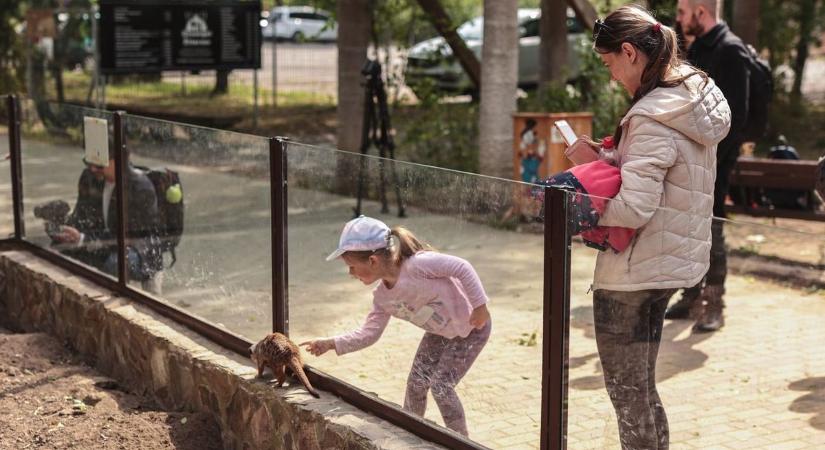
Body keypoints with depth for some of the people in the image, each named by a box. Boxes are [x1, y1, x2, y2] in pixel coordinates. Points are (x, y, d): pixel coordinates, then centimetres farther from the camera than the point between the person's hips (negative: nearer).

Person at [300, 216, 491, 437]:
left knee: (440, 385, -10)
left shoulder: (418, 264, -32)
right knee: (416, 383, 5)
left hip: (471, 328, -7)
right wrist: (332, 343, -11)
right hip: (439, 333, 7)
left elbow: (462, 267, -28)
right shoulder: (382, 297, -7)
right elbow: (369, 333, -3)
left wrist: (479, 306, -26)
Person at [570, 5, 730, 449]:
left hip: (631, 273, -10)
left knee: (627, 393, 5)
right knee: (643, 388, 22)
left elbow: (632, 210, -27)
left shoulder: (652, 119, -23)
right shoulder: (695, 94, 5)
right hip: (672, 261, 10)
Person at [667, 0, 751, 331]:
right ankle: (692, 298, 21)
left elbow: (734, 115, -17)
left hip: (713, 159, -8)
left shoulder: (730, 51, -11)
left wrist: (709, 160, -21)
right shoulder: (697, 49, 16)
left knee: (710, 230, -5)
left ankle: (714, 306, 4)